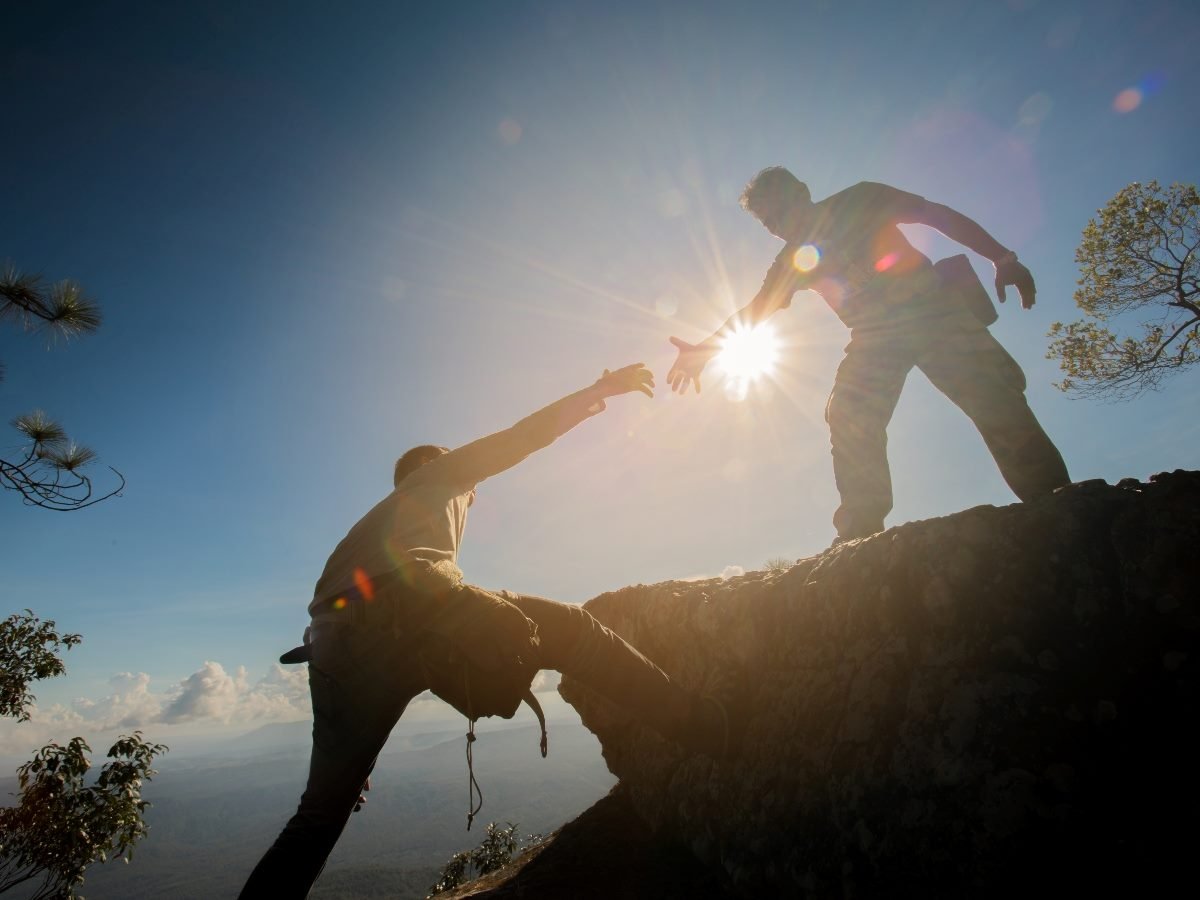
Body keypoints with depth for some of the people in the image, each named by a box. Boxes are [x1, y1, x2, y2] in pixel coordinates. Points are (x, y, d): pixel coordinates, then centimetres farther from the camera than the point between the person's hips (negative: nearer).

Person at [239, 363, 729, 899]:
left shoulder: (372, 523, 44)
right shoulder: (438, 473, 29)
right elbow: (521, 437, 22)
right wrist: (600, 391, 29)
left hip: (337, 646, 7)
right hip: (411, 601, -6)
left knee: (319, 815, 20)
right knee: (572, 631, 5)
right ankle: (703, 727, 3)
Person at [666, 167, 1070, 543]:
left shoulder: (858, 201, 8)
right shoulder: (791, 261, 17)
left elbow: (939, 215, 6)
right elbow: (753, 310, 19)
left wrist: (1002, 257, -4)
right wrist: (706, 348, 8)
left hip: (929, 306, -2)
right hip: (873, 335, 3)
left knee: (992, 394, -17)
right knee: (849, 421, -19)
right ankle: (859, 531, -19)